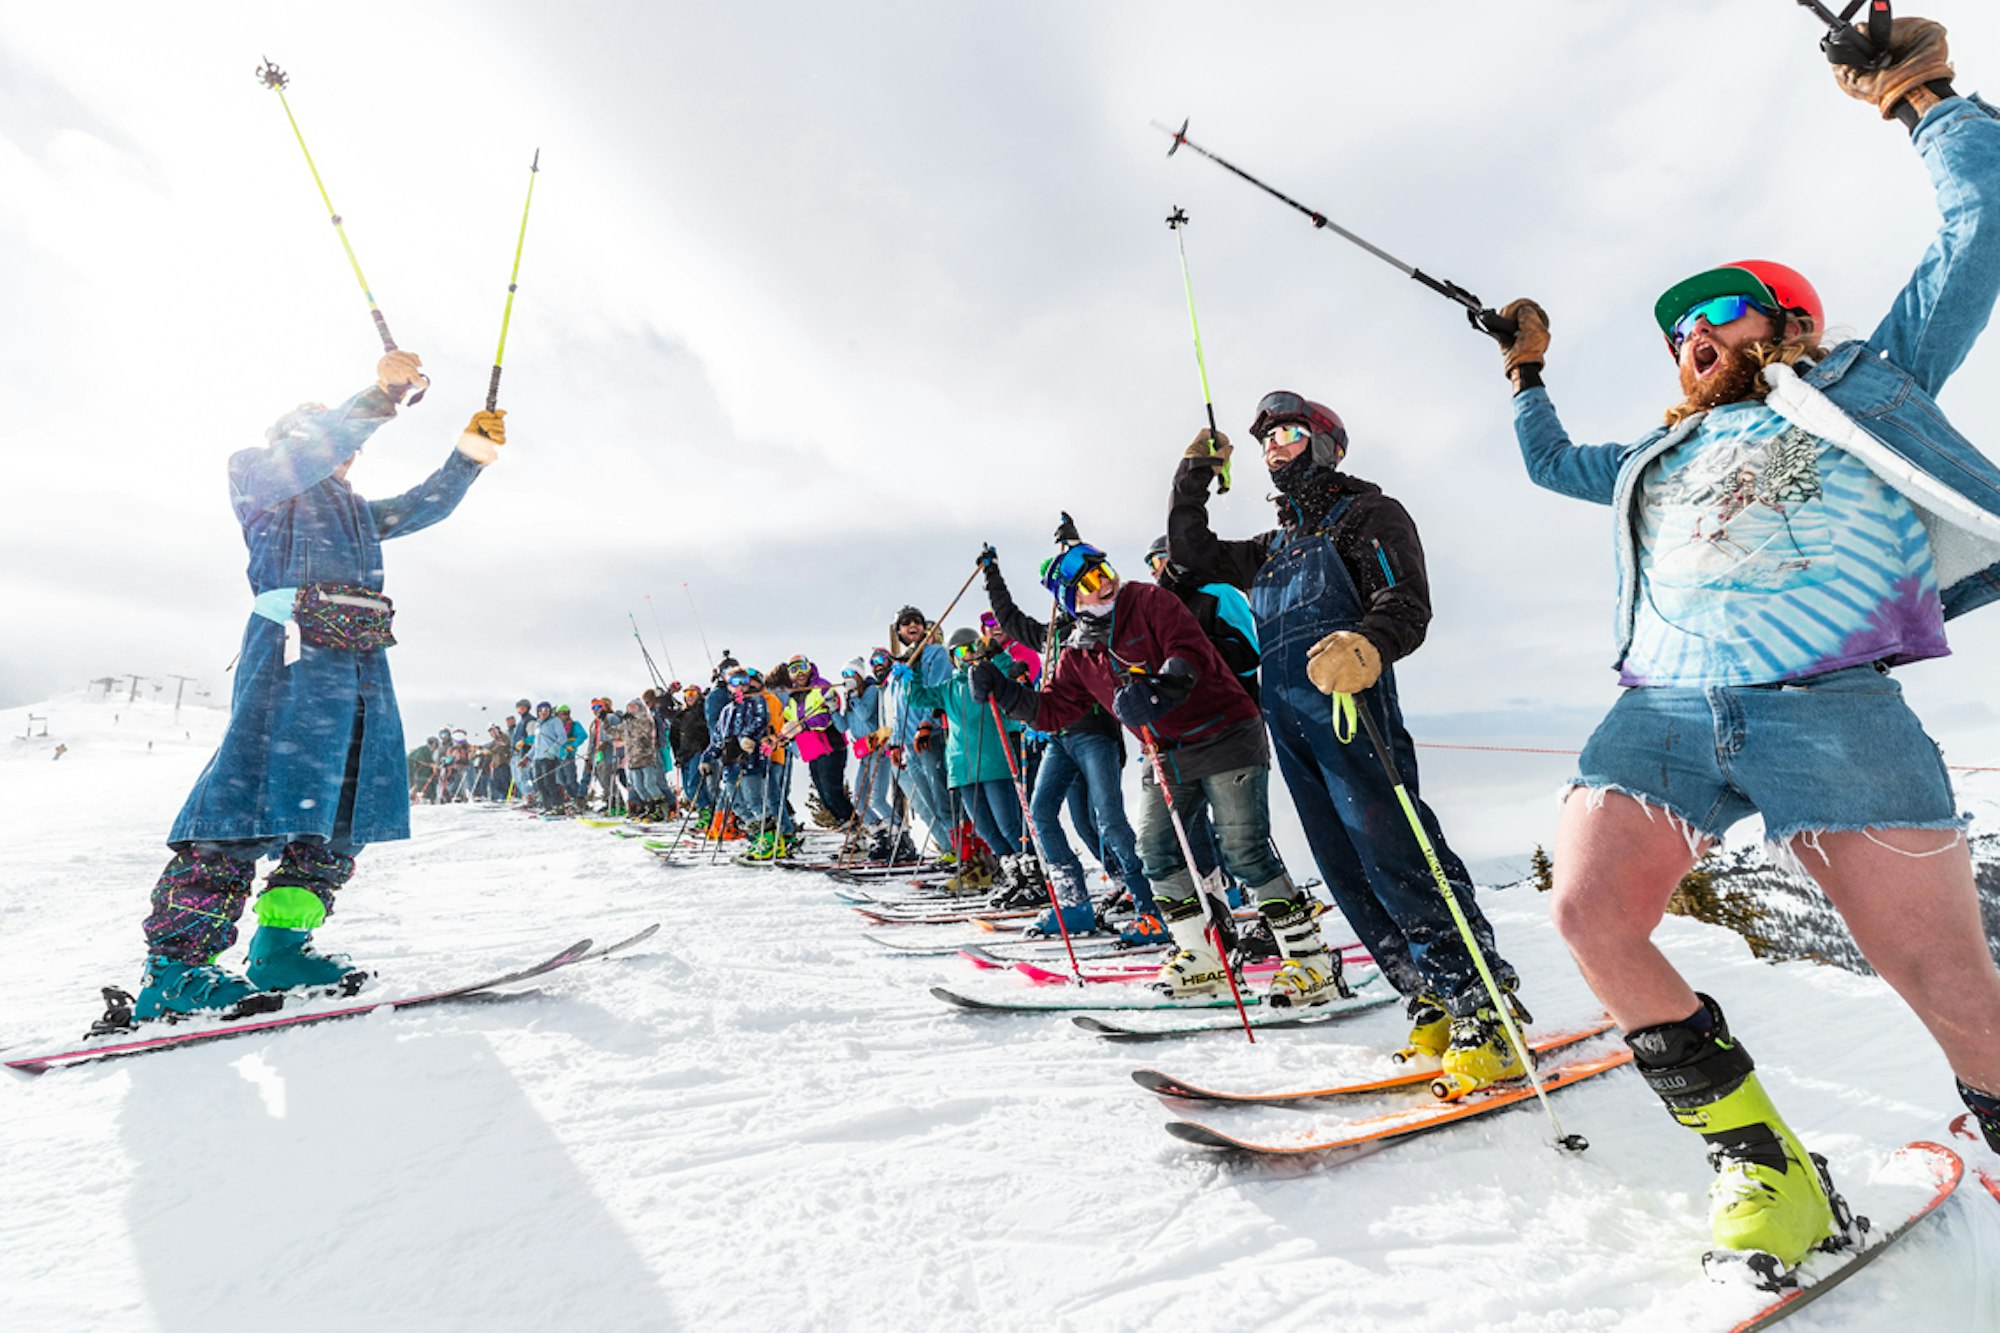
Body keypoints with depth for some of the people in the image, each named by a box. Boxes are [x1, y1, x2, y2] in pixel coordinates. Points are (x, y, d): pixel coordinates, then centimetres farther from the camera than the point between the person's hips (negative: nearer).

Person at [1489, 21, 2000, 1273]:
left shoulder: (1868, 385, 20)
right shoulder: (1658, 456, 31)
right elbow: (1550, 462, 45)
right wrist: (1528, 370, 44)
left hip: (1832, 707, -3)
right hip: (1663, 712, 4)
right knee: (1589, 915, -15)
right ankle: (1763, 1161, 2)